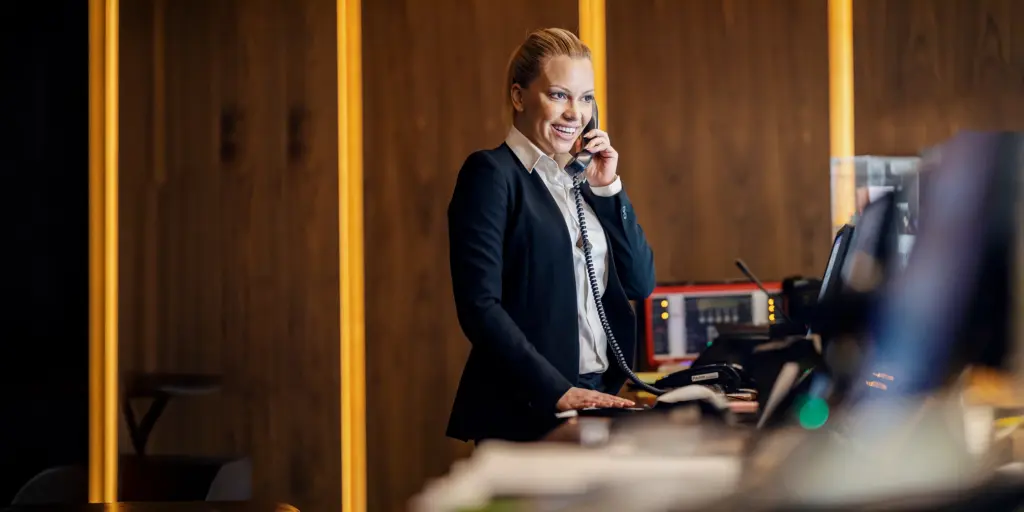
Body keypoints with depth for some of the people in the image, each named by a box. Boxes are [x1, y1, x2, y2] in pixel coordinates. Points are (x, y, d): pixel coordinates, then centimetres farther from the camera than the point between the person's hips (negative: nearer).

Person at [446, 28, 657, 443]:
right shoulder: (491, 173, -8)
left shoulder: (581, 177, 13)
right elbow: (479, 305, -17)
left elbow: (641, 284, 11)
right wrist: (557, 390, -23)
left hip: (598, 401, 7)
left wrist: (608, 188, 1)